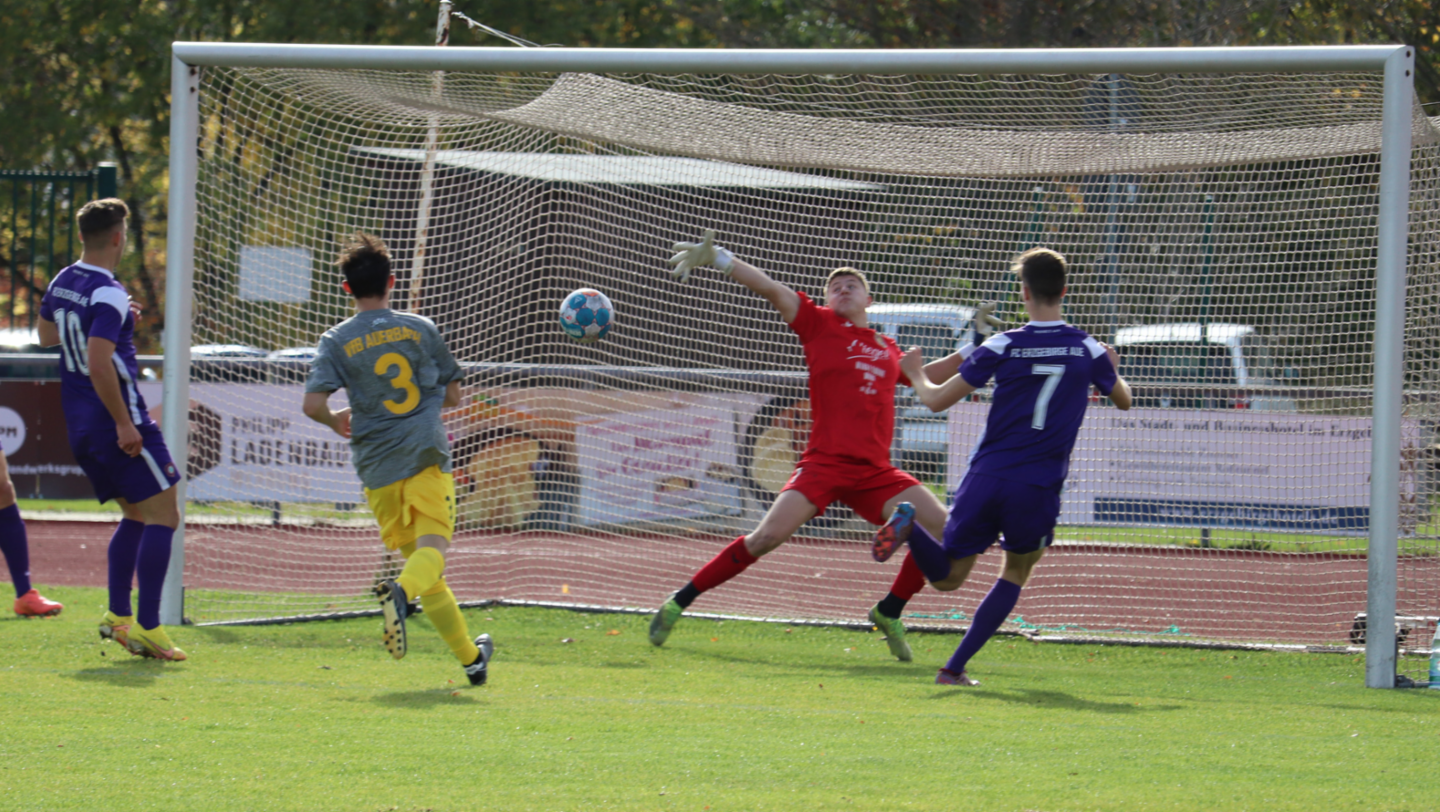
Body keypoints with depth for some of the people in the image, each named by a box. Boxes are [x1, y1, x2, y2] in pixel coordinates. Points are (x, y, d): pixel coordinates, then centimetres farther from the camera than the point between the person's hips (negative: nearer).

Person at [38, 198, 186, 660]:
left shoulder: (62, 283, 9)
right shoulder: (108, 295, -19)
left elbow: (46, 334, 27)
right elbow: (99, 364, -27)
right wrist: (125, 424, -22)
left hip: (80, 426, 9)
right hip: (115, 420, -9)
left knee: (136, 516, 19)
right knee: (162, 515, -5)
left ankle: (117, 616, 12)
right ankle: (146, 627, -12)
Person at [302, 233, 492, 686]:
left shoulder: (337, 341, 1)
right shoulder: (421, 329, 6)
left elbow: (313, 405, -9)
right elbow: (452, 395, 13)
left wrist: (337, 422, 13)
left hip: (377, 465, 1)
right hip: (427, 457, -1)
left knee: (416, 553, 11)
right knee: (433, 546, -12)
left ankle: (471, 656, 15)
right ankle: (401, 593, -46)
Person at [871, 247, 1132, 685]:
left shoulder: (1002, 347, -1)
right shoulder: (1088, 350, 2)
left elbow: (937, 400, 3)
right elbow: (1123, 399, 22)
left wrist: (916, 374, 24)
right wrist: (1110, 369, 44)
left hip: (986, 476, 0)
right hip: (1039, 486, 0)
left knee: (948, 576, 9)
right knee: (1015, 575, 21)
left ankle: (910, 526, -26)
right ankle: (955, 668, 8)